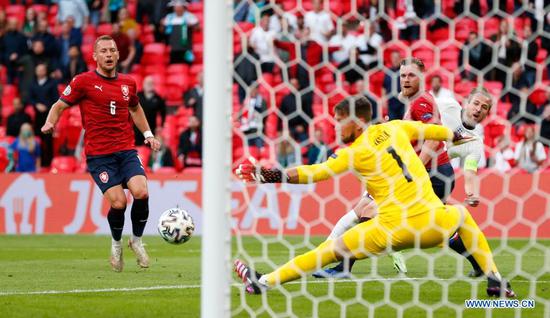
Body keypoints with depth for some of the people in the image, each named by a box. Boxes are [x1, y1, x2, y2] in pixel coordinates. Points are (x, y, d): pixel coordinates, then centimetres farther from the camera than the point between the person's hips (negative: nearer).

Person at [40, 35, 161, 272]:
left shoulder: (128, 83, 12)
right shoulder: (84, 81, -1)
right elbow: (59, 106, 7)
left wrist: (148, 134, 23)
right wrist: (49, 123, -13)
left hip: (127, 150, 3)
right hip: (99, 155, -3)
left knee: (141, 192, -20)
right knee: (118, 202, -17)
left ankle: (137, 240, 6)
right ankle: (116, 243, 14)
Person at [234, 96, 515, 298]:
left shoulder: (355, 152, 0)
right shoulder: (395, 128, 13)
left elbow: (315, 173, -4)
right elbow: (431, 130, 28)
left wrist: (268, 175, -4)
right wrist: (457, 137, 48)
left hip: (392, 231, -4)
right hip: (433, 225, 5)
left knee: (331, 248, 5)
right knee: (461, 213, 36)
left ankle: (264, 282, 1)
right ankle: (495, 281, 27)